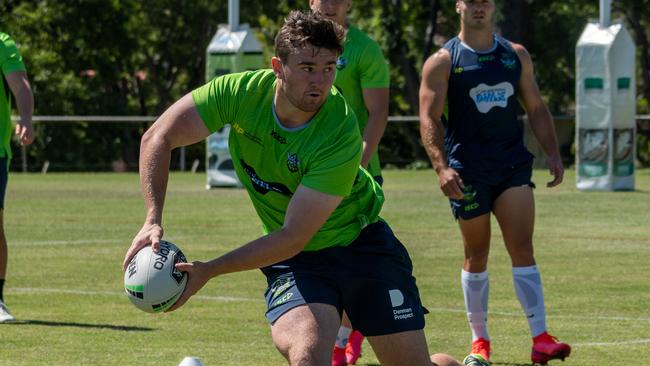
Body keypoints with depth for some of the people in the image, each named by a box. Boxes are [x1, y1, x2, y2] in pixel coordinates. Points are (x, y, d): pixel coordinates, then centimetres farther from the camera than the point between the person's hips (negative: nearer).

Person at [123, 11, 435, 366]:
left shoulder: (341, 134, -29)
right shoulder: (241, 92, -19)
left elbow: (293, 237, -28)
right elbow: (158, 138, -12)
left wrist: (209, 271, -30)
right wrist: (153, 221, -25)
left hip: (362, 242, -1)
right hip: (295, 261, 1)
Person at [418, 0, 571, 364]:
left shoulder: (517, 55, 10)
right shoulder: (442, 62, -1)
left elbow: (536, 108, 15)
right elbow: (429, 119, -6)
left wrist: (553, 154, 5)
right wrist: (442, 167, -19)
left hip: (513, 164, 2)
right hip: (468, 171, -2)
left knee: (523, 249, -9)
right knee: (477, 256, 5)